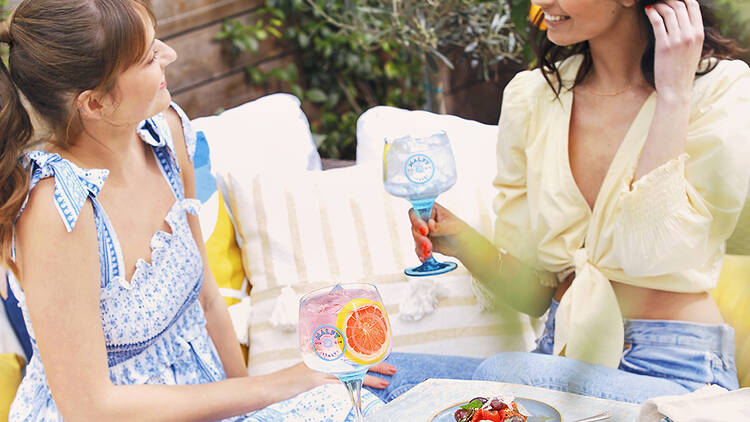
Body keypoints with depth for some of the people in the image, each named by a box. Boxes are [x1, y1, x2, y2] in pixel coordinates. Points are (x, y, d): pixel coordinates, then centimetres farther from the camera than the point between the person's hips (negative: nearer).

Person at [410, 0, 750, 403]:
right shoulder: (529, 96, 5)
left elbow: (650, 254, -22)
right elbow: (533, 291, 6)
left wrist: (673, 94, -18)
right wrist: (464, 243, -14)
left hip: (674, 369, -3)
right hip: (561, 351, 4)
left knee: (502, 373, -31)